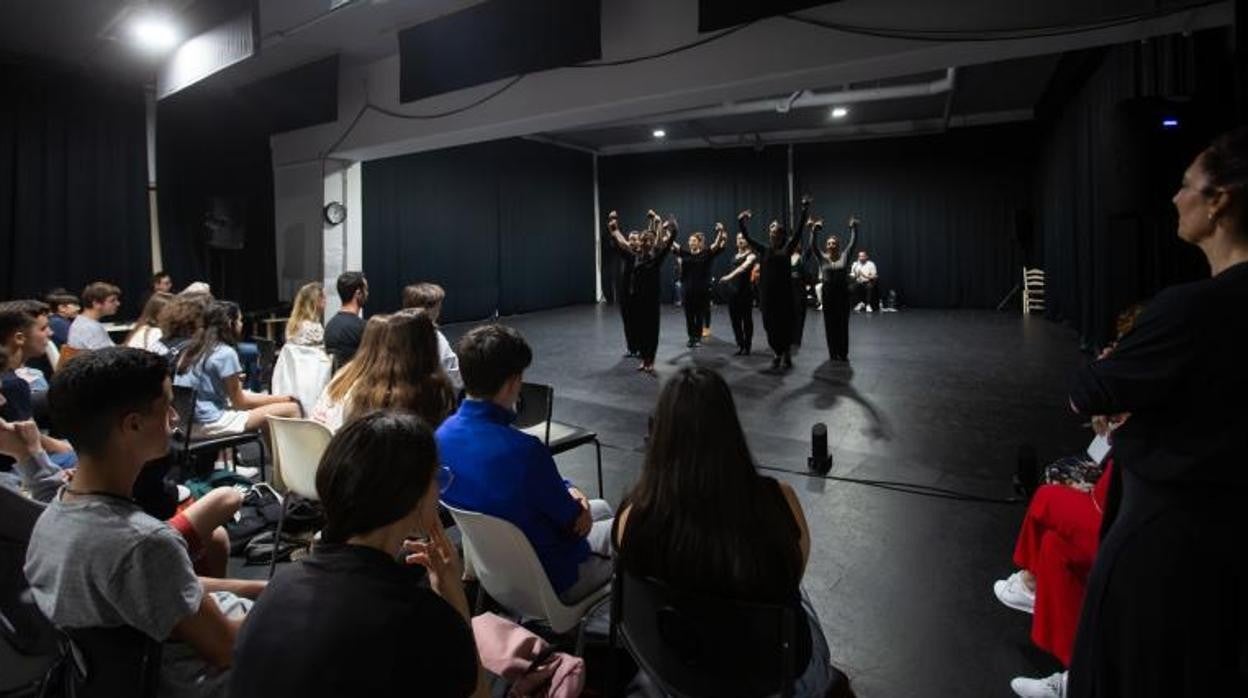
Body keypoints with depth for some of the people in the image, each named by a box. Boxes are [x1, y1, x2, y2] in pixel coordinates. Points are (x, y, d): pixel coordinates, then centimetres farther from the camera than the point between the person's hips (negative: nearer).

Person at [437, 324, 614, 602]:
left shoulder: (443, 434, -12)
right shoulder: (523, 450, -38)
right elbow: (573, 522, -21)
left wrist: (567, 492, -8)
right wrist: (576, 502, 0)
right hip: (548, 580, -7)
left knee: (601, 508, 28)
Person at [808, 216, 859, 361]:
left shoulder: (844, 256, 4)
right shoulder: (822, 258, 1)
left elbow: (853, 242, 0)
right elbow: (813, 245, -9)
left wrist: (854, 228, -3)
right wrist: (815, 230, -16)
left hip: (843, 292, 0)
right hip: (828, 293, 0)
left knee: (843, 323, 3)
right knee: (830, 324, 4)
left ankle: (843, 353, 11)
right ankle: (833, 353, 13)